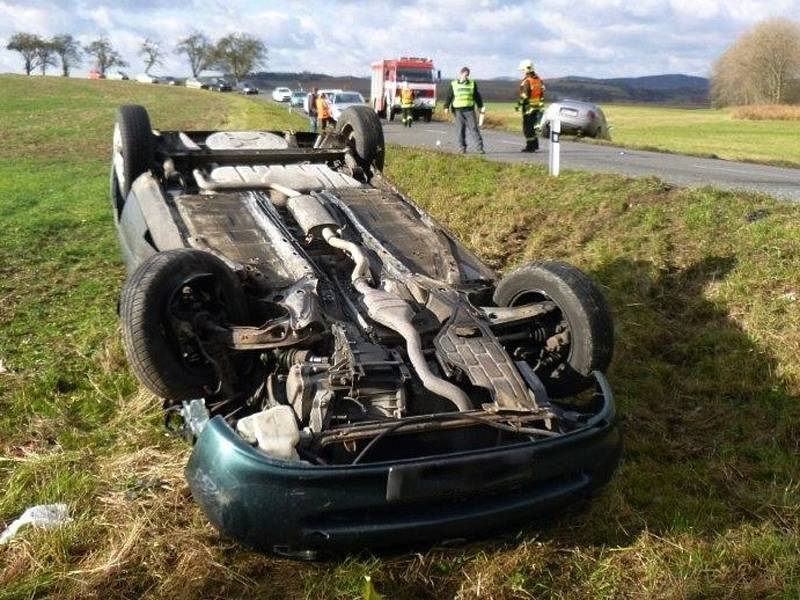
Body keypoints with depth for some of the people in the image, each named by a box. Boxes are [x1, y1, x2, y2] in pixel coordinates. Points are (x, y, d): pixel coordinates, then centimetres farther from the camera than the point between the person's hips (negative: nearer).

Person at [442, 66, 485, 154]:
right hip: (458, 110, 0)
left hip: (469, 110, 0)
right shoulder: (453, 84, 7)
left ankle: (480, 148, -6)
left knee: (474, 128, -5)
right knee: (460, 129, 0)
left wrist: (480, 107, 14)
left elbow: (477, 96, 16)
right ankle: (462, 148, 8)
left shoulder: (472, 83, 10)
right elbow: (448, 96, 6)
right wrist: (446, 107, -4)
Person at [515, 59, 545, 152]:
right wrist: (541, 104, 20)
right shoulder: (538, 80, 11)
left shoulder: (526, 81, -16)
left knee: (527, 127, -2)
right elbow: (542, 93, 15)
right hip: (537, 106, 8)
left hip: (529, 106, -8)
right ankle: (535, 145, 24)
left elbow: (524, 95, -21)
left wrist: (518, 105, -13)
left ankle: (530, 146, -2)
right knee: (533, 125, 18)